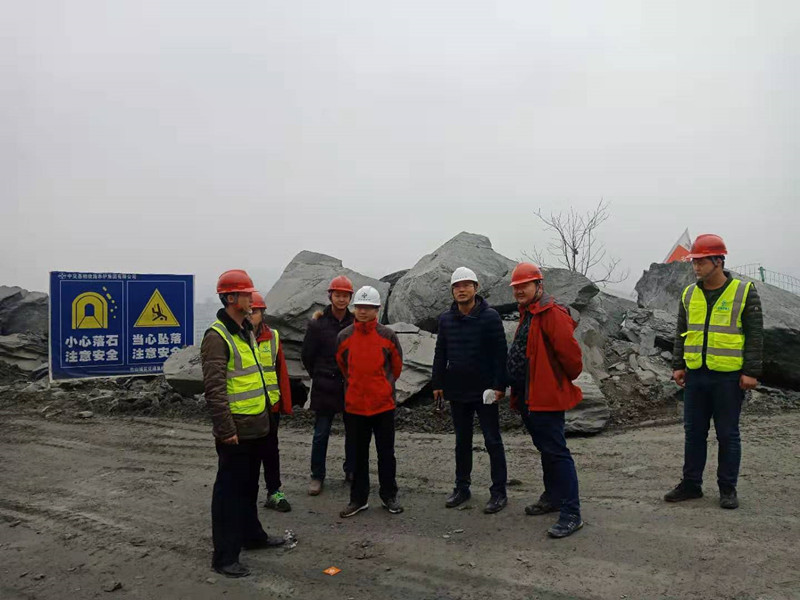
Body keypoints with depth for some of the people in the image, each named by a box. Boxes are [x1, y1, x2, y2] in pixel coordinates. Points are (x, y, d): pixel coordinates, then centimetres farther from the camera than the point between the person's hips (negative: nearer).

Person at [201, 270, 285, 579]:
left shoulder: (247, 331, 13)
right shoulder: (217, 336, -17)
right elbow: (214, 388, -22)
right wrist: (226, 430, -23)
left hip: (256, 427, 9)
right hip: (235, 431, -9)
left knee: (249, 486, 22)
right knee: (229, 491, 2)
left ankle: (252, 535, 38)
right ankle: (225, 556, 14)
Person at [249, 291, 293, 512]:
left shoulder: (273, 337, 3)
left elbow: (282, 371, 5)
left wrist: (286, 403, 4)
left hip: (270, 403, 2)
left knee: (270, 449, 12)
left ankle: (273, 492, 23)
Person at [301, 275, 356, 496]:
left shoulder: (355, 323, 1)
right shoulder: (318, 323, -5)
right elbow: (307, 355, 4)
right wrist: (319, 377, 11)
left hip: (351, 386, 2)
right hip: (325, 387, -2)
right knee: (321, 433, 4)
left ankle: (351, 471, 27)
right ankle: (317, 476, 17)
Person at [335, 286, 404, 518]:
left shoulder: (387, 335, -6)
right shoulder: (344, 336, -1)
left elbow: (397, 366, 7)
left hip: (383, 404, -1)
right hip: (354, 405, 1)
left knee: (386, 453, 11)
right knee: (358, 454, 12)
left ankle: (389, 496, 26)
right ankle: (358, 499, 25)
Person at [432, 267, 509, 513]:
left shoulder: (490, 316, -8)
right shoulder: (446, 319, 6)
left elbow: (500, 353, -9)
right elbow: (440, 354, 11)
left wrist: (499, 385, -14)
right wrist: (437, 384, 7)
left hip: (485, 391, -4)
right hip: (457, 391, 5)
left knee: (492, 441, 4)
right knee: (462, 441, 15)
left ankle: (499, 491, 13)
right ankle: (462, 487, 26)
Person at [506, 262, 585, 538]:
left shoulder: (552, 314, -17)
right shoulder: (527, 314, 16)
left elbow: (570, 351, -22)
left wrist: (569, 378, -6)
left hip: (546, 396, -10)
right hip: (527, 396, 10)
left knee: (556, 452, -6)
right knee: (545, 448, 21)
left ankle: (571, 514, 1)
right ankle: (552, 497, 36)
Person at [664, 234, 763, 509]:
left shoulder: (744, 292, -3)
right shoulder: (689, 294, 8)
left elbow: (755, 335, -5)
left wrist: (751, 372, -10)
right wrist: (678, 366, 8)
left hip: (728, 377, -4)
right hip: (695, 375, 4)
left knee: (728, 435, 6)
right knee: (693, 432, 10)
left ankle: (728, 489, 19)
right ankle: (691, 484, 22)